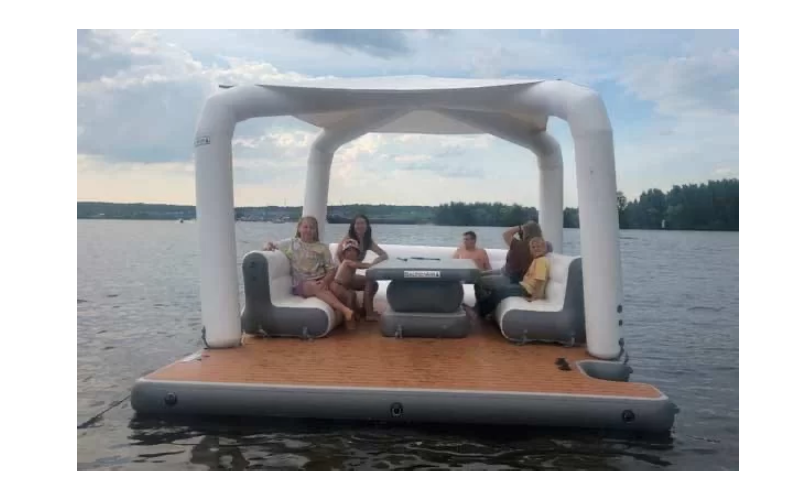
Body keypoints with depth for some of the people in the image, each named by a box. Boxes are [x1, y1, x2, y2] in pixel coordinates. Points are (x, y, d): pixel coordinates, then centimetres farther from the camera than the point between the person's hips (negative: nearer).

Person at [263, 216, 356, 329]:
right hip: (300, 284, -2)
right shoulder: (290, 243, 10)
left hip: (321, 281, 3)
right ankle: (345, 311, -55)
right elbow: (269, 246, 13)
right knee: (316, 287, -38)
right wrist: (268, 246, -13)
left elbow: (331, 269, 6)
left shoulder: (322, 247, 12)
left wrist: (325, 281, -15)